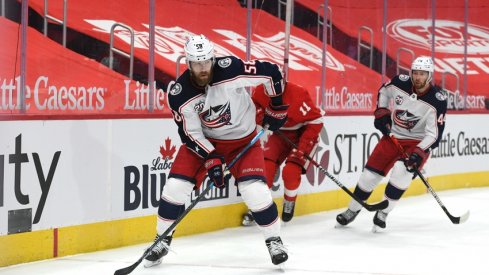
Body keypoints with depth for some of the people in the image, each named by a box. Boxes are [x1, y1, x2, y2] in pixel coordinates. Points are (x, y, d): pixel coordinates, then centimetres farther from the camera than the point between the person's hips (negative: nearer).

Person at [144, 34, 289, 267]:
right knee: (176, 185, -8)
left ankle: (274, 240, 6)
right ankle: (162, 241, 11)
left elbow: (271, 72, -18)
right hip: (203, 140, 2)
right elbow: (190, 134, -14)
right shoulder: (179, 94, -21)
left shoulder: (230, 69, -29)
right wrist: (211, 159, -24)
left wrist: (277, 106, -9)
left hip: (243, 138, -2)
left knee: (254, 189, -16)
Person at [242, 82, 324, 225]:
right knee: (266, 166, -11)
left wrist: (302, 148, -26)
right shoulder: (260, 92, -14)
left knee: (291, 171, -19)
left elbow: (316, 121, -24)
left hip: (304, 133, -5)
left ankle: (289, 204, 10)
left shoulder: (298, 94, -30)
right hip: (281, 133, 5)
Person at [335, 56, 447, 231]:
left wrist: (419, 153, -30)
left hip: (418, 142, -4)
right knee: (371, 173, 1)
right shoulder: (400, 82, -11)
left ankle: (382, 214, -14)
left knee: (402, 170, -29)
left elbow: (434, 134, -20)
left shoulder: (437, 100, -20)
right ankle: (352, 211, 23)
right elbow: (383, 91, 14)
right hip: (392, 136, 4)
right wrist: (381, 112, 4)